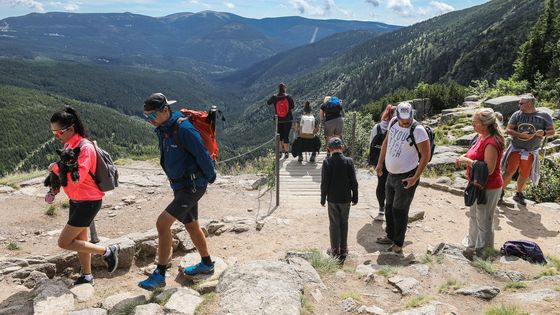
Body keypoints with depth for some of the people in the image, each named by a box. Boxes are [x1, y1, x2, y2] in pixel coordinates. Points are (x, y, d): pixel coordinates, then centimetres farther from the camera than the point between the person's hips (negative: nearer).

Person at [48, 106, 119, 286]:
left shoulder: (85, 148, -22)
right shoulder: (68, 144, 5)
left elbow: (76, 178, -30)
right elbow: (66, 170, 16)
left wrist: (56, 168, -18)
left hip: (88, 202, -9)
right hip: (76, 200, 9)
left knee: (64, 242, -4)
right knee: (79, 240, 18)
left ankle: (107, 251, 6)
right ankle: (87, 276, 33)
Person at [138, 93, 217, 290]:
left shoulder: (183, 129, -22)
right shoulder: (162, 129, 7)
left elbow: (202, 155, -18)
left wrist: (210, 177, -4)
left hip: (192, 186, -9)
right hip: (180, 185, 10)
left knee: (162, 223, -13)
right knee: (191, 226, 19)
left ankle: (159, 274, -1)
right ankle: (206, 264, 37)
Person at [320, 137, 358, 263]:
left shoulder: (327, 162, -10)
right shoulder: (348, 161, -6)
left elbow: (324, 182, -9)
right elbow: (354, 181, -3)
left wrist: (323, 198, 2)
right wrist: (355, 196, 8)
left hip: (332, 199, -1)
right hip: (346, 198, 2)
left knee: (334, 224, 8)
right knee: (344, 223, 13)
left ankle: (335, 250, 13)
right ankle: (343, 250, 20)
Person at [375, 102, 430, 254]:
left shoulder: (418, 130, -20)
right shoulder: (393, 122, 0)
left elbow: (426, 155, -17)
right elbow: (386, 142, 14)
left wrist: (415, 178, -18)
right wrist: (380, 163, 14)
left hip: (406, 177, -7)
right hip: (391, 174, 7)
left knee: (399, 211, 1)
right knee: (389, 207, 19)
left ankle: (398, 244, 16)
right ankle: (390, 236, 37)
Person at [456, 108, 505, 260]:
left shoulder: (491, 143, -26)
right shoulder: (482, 137, 2)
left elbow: (488, 169, -29)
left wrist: (467, 161, -25)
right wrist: (465, 156, 1)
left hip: (488, 188, -10)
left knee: (484, 221, 7)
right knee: (474, 217, 22)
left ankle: (480, 252, 23)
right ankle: (472, 246, 39)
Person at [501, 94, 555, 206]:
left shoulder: (544, 116, -6)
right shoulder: (517, 114, -5)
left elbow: (552, 131, -2)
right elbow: (509, 130, -4)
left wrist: (543, 133, -25)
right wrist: (521, 135, -22)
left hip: (531, 152, 1)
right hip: (515, 149, -1)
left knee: (525, 175, 11)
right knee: (509, 172, -6)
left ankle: (518, 194, 29)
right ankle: (501, 192, 8)